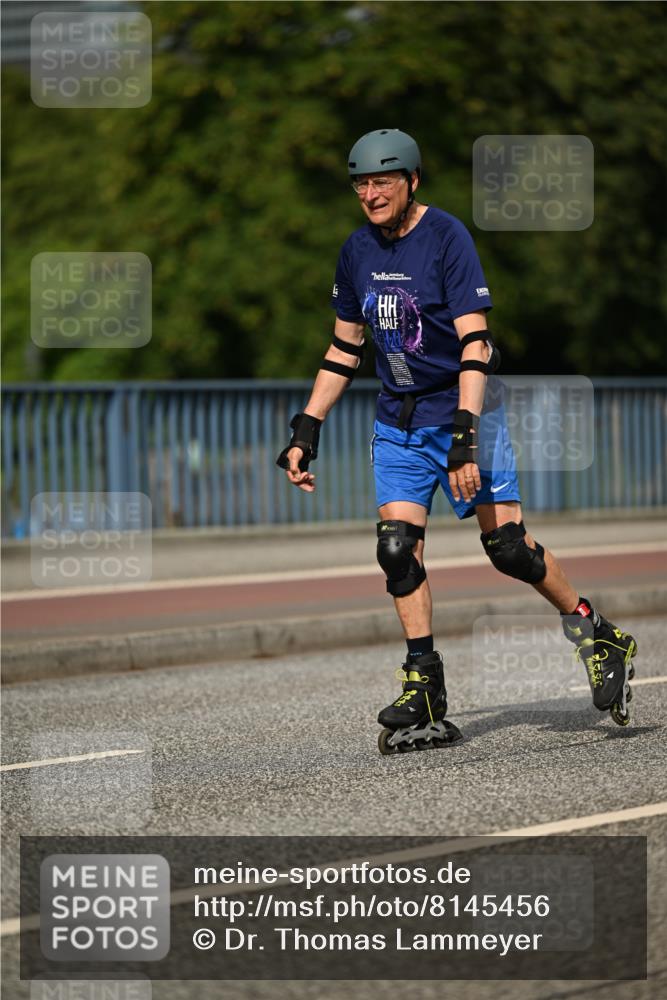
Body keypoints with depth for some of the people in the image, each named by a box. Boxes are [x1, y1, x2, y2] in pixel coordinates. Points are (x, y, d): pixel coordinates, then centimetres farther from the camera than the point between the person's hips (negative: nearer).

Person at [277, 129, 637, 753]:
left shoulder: (446, 237, -13)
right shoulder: (358, 251, 6)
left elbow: (474, 343, -19)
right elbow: (344, 350, 17)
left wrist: (465, 436, -28)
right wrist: (306, 432, 12)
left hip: (459, 412, -5)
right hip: (397, 421, 5)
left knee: (508, 548, -8)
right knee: (397, 548, -9)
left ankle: (593, 633, 15)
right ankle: (424, 695, -5)